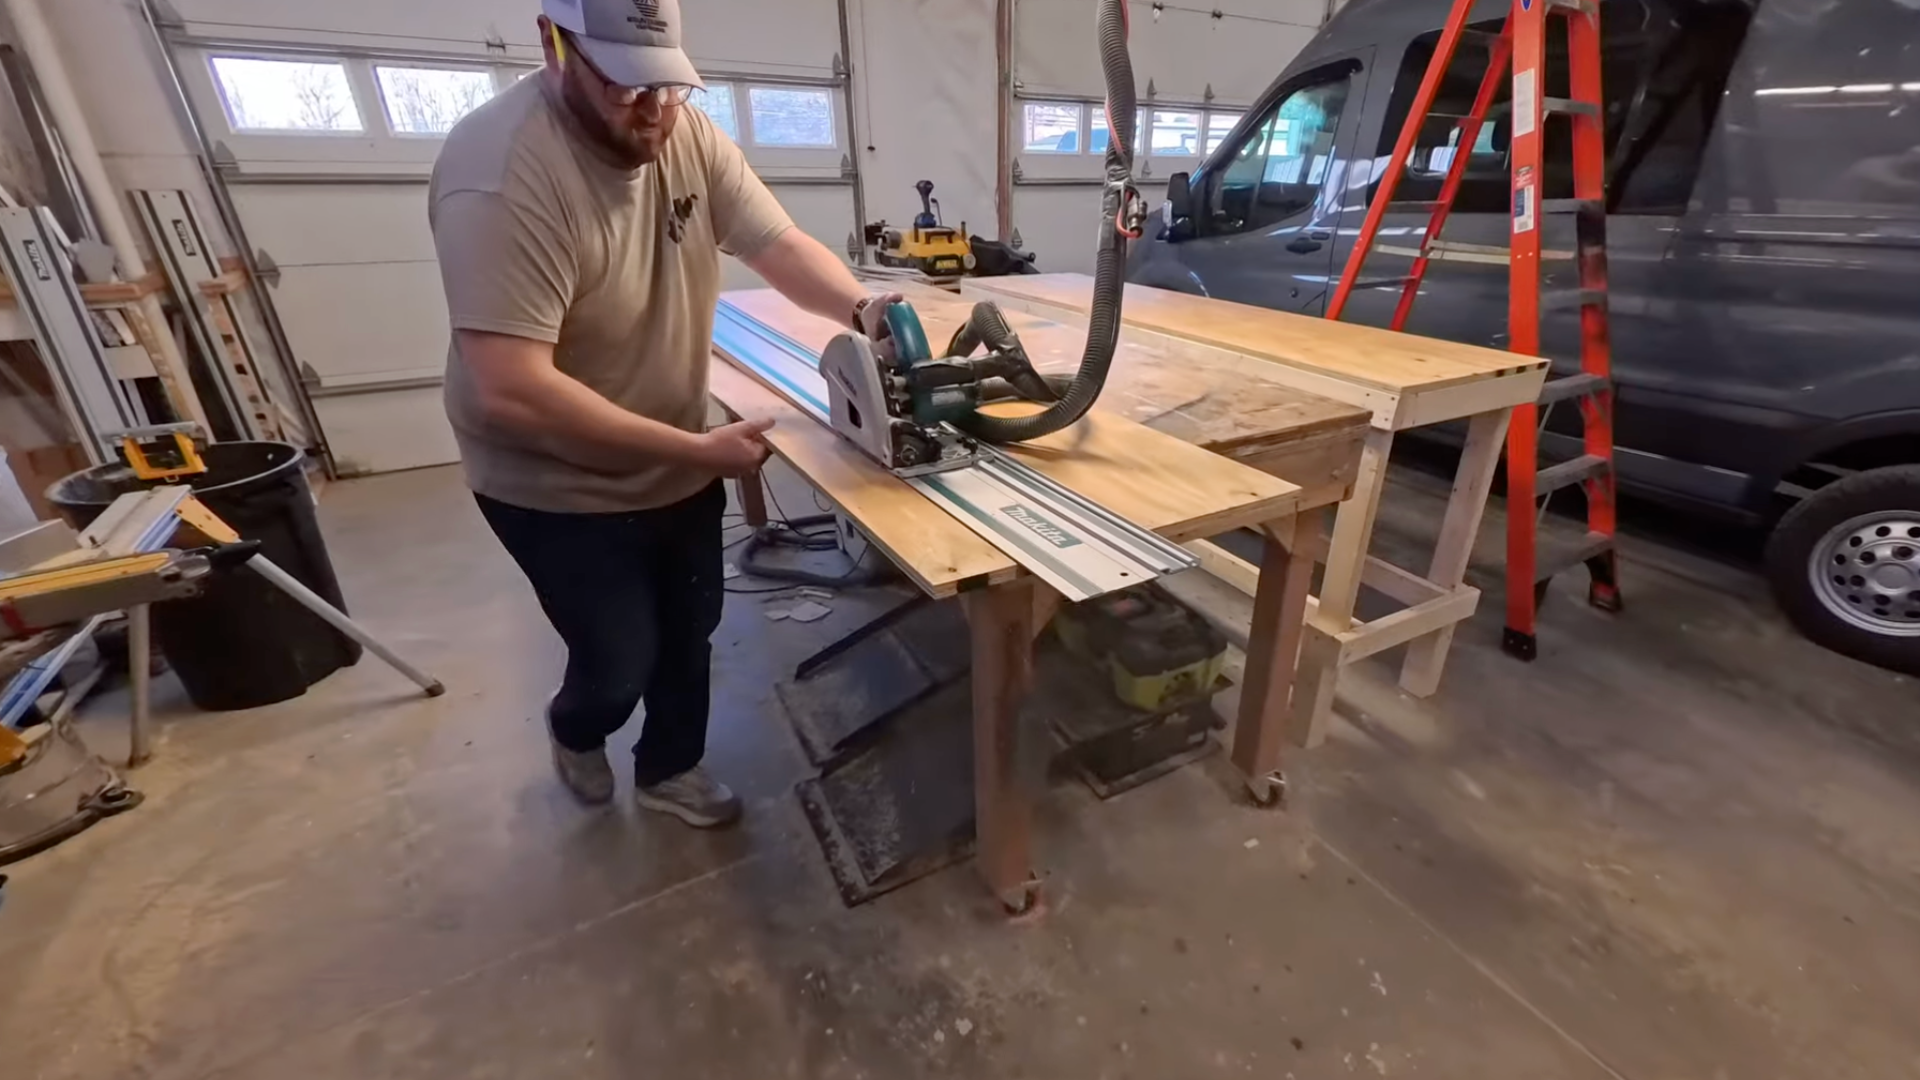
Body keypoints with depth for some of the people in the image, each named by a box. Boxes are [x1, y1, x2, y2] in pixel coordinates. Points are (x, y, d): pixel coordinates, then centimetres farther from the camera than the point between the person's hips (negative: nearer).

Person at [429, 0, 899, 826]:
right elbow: (511, 390, -32)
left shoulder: (687, 134, -6)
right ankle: (575, 731, 45)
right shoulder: (502, 175, -26)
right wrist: (697, 449, -31)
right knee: (622, 663, 5)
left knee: (690, 631, 18)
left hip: (679, 466, 7)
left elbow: (781, 245, -9)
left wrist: (861, 309, -31)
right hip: (560, 488, -6)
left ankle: (668, 769, 46)